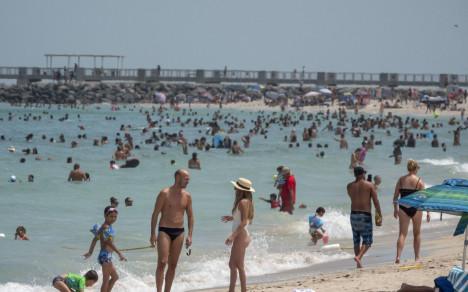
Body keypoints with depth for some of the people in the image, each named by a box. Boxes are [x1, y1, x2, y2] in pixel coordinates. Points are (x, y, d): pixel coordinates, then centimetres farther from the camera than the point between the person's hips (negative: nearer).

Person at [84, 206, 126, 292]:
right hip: (106, 256, -10)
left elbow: (95, 239, 17)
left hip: (107, 256, 10)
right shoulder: (106, 227, -16)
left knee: (115, 277, 19)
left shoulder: (108, 227, 13)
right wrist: (119, 253, -26)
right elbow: (109, 242, -24)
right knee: (106, 280, -6)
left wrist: (90, 252, 18)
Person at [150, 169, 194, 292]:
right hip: (164, 231, -5)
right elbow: (155, 214, -6)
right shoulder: (164, 193, -7)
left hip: (179, 232, 5)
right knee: (162, 262, -12)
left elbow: (190, 216, 13)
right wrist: (153, 234, -11)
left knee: (173, 265, 6)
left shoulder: (187, 196, 8)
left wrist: (190, 235, 5)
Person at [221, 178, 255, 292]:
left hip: (241, 236, -10)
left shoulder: (243, 202, -17)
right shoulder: (247, 201, 11)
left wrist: (233, 235, -24)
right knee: (232, 265, 15)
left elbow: (244, 222, -22)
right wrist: (232, 218, 19)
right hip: (240, 236, 10)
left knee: (239, 266, -4)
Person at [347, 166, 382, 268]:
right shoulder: (370, 185, -5)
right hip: (365, 215, -3)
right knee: (367, 241, 3)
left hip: (354, 214, 3)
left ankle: (359, 264, 12)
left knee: (356, 240, 13)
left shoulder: (350, 186, 3)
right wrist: (379, 216, -2)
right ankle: (359, 257, -21)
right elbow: (376, 202, -7)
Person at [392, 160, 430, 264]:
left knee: (402, 233, 0)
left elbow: (395, 196, 5)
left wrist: (395, 209, 16)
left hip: (403, 208, 2)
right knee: (417, 233, 14)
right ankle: (417, 257, 20)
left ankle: (398, 256, -17)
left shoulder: (401, 180, 3)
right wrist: (428, 212, -2)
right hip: (415, 208, -2)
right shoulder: (419, 181, -5)